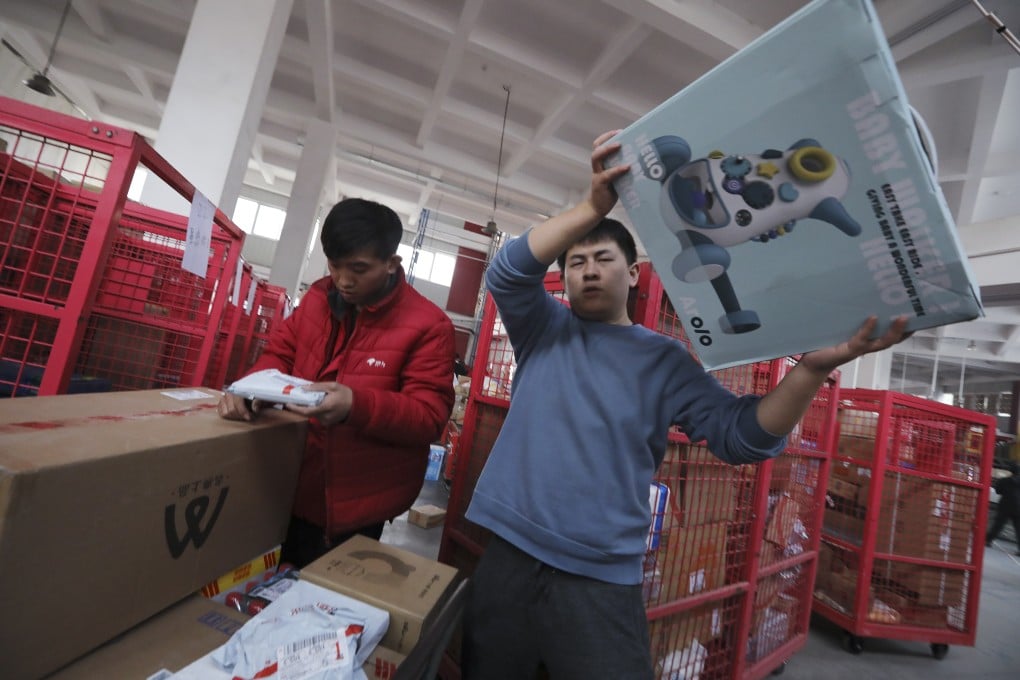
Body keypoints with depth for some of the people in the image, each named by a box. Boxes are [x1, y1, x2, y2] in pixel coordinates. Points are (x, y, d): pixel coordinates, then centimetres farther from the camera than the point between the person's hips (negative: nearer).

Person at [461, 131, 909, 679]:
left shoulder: (664, 360, 2)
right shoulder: (544, 330, 4)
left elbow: (739, 436, -8)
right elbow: (506, 273, -13)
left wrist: (813, 369, -25)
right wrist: (594, 207, -25)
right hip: (508, 555, 2)